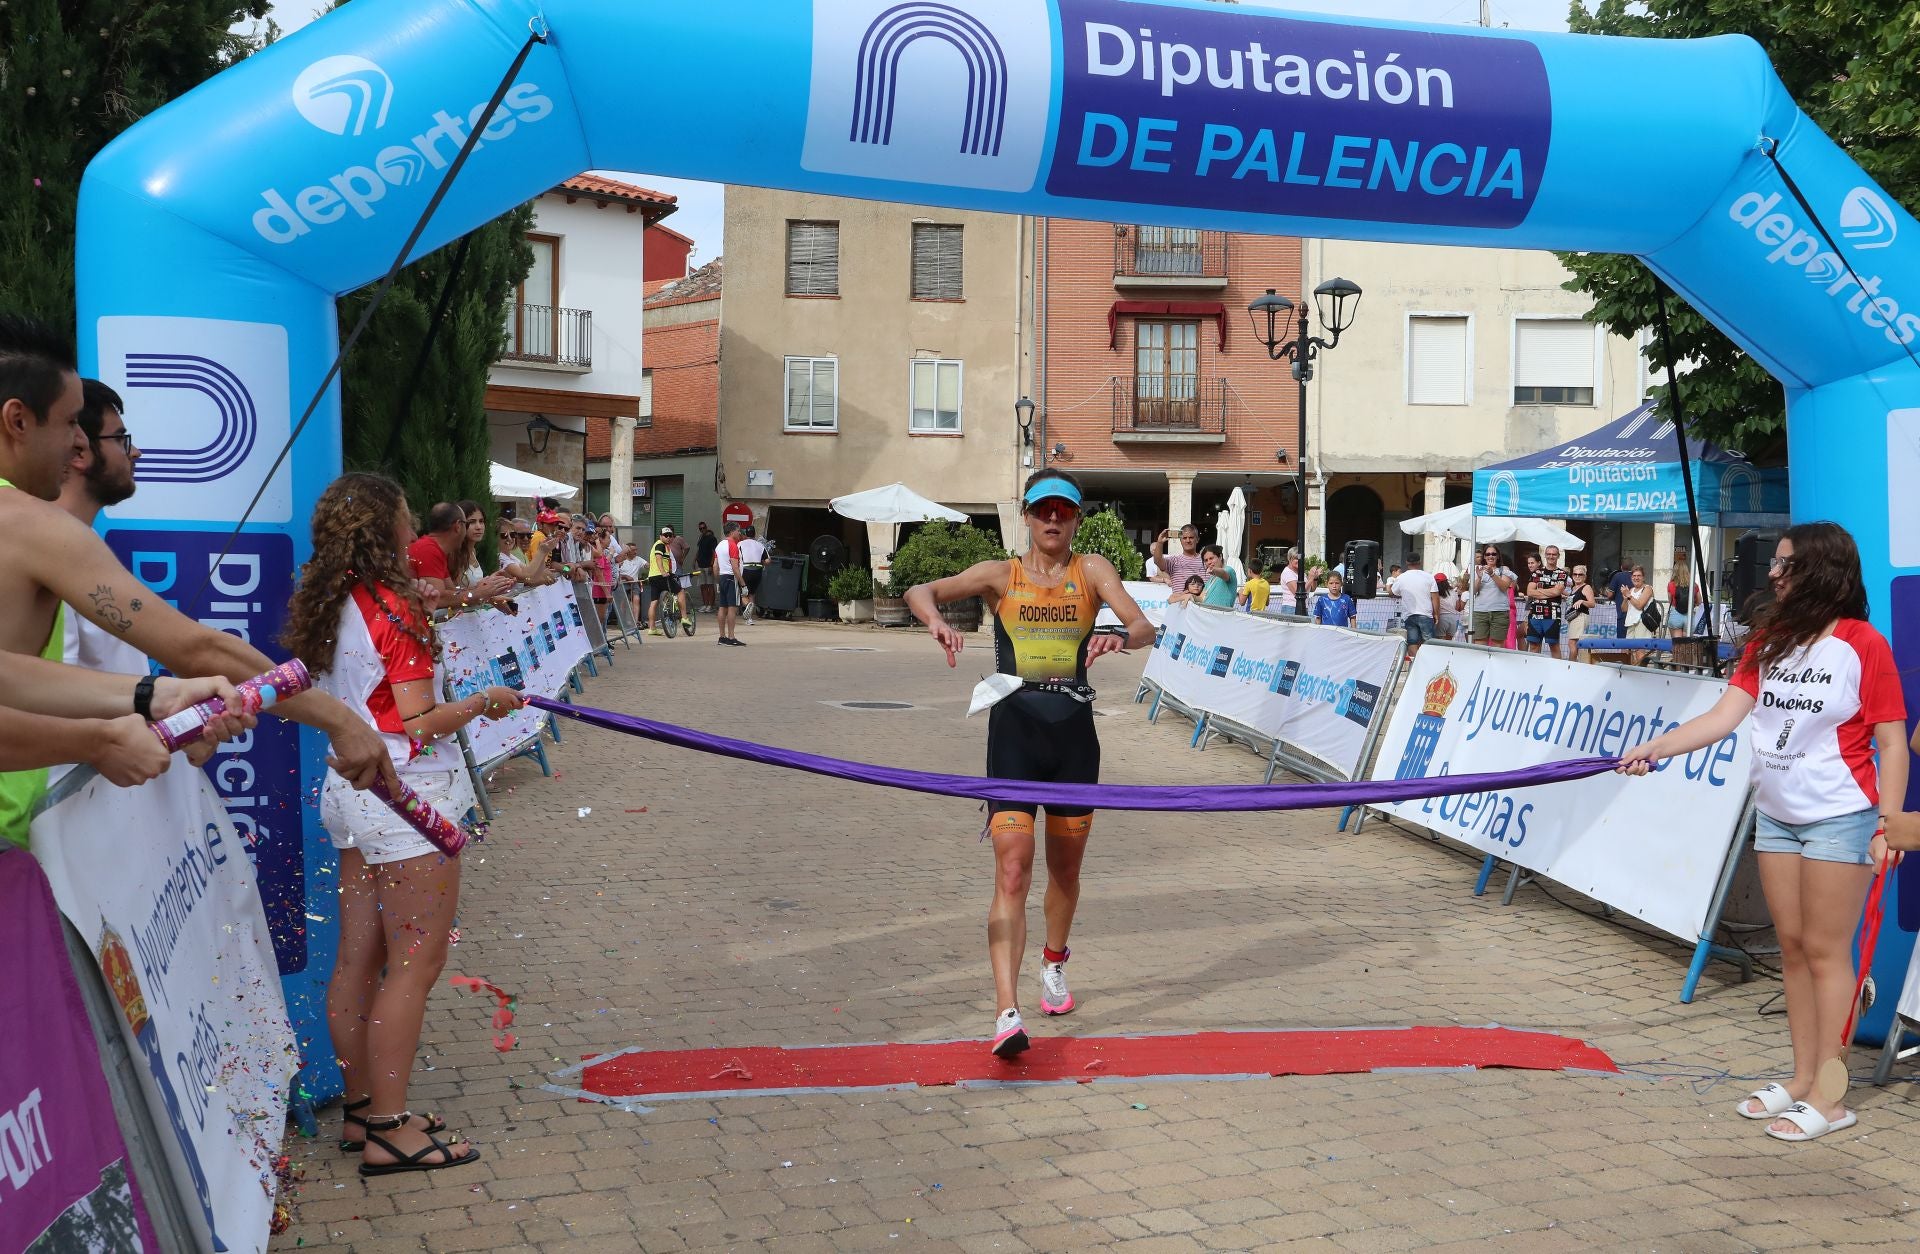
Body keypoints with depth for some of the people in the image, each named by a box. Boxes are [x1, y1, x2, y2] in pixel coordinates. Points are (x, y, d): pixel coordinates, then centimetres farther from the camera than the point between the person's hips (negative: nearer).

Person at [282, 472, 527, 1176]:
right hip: (406, 796, -9)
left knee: (358, 959, 13)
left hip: (349, 793, 9)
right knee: (415, 964, -1)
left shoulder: (326, 608, 8)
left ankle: (361, 1109, 24)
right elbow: (420, 723, -19)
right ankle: (389, 1132, 4)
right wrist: (484, 702, -3)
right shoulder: (393, 608, -17)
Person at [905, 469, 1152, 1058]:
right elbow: (919, 592, -5)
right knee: (1012, 871, -14)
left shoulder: (1091, 569, 4)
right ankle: (1007, 1012, -18)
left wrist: (1120, 636, -32)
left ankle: (1054, 963, 45)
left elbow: (1144, 627, -8)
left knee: (1065, 869, 17)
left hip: (1075, 737, 2)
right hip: (1014, 733, -2)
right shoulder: (1001, 575, 4)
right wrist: (937, 620, -28)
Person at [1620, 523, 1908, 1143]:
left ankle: (1828, 1097, 5)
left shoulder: (1863, 645, -10)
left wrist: (1889, 825, -14)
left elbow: (1892, 743, -9)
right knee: (1792, 946, 11)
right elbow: (1723, 716, -1)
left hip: (1839, 817, -6)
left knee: (1825, 950, -3)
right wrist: (1655, 747, -13)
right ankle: (1802, 1079, 21)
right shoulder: (1767, 643, 7)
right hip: (1775, 814, 6)